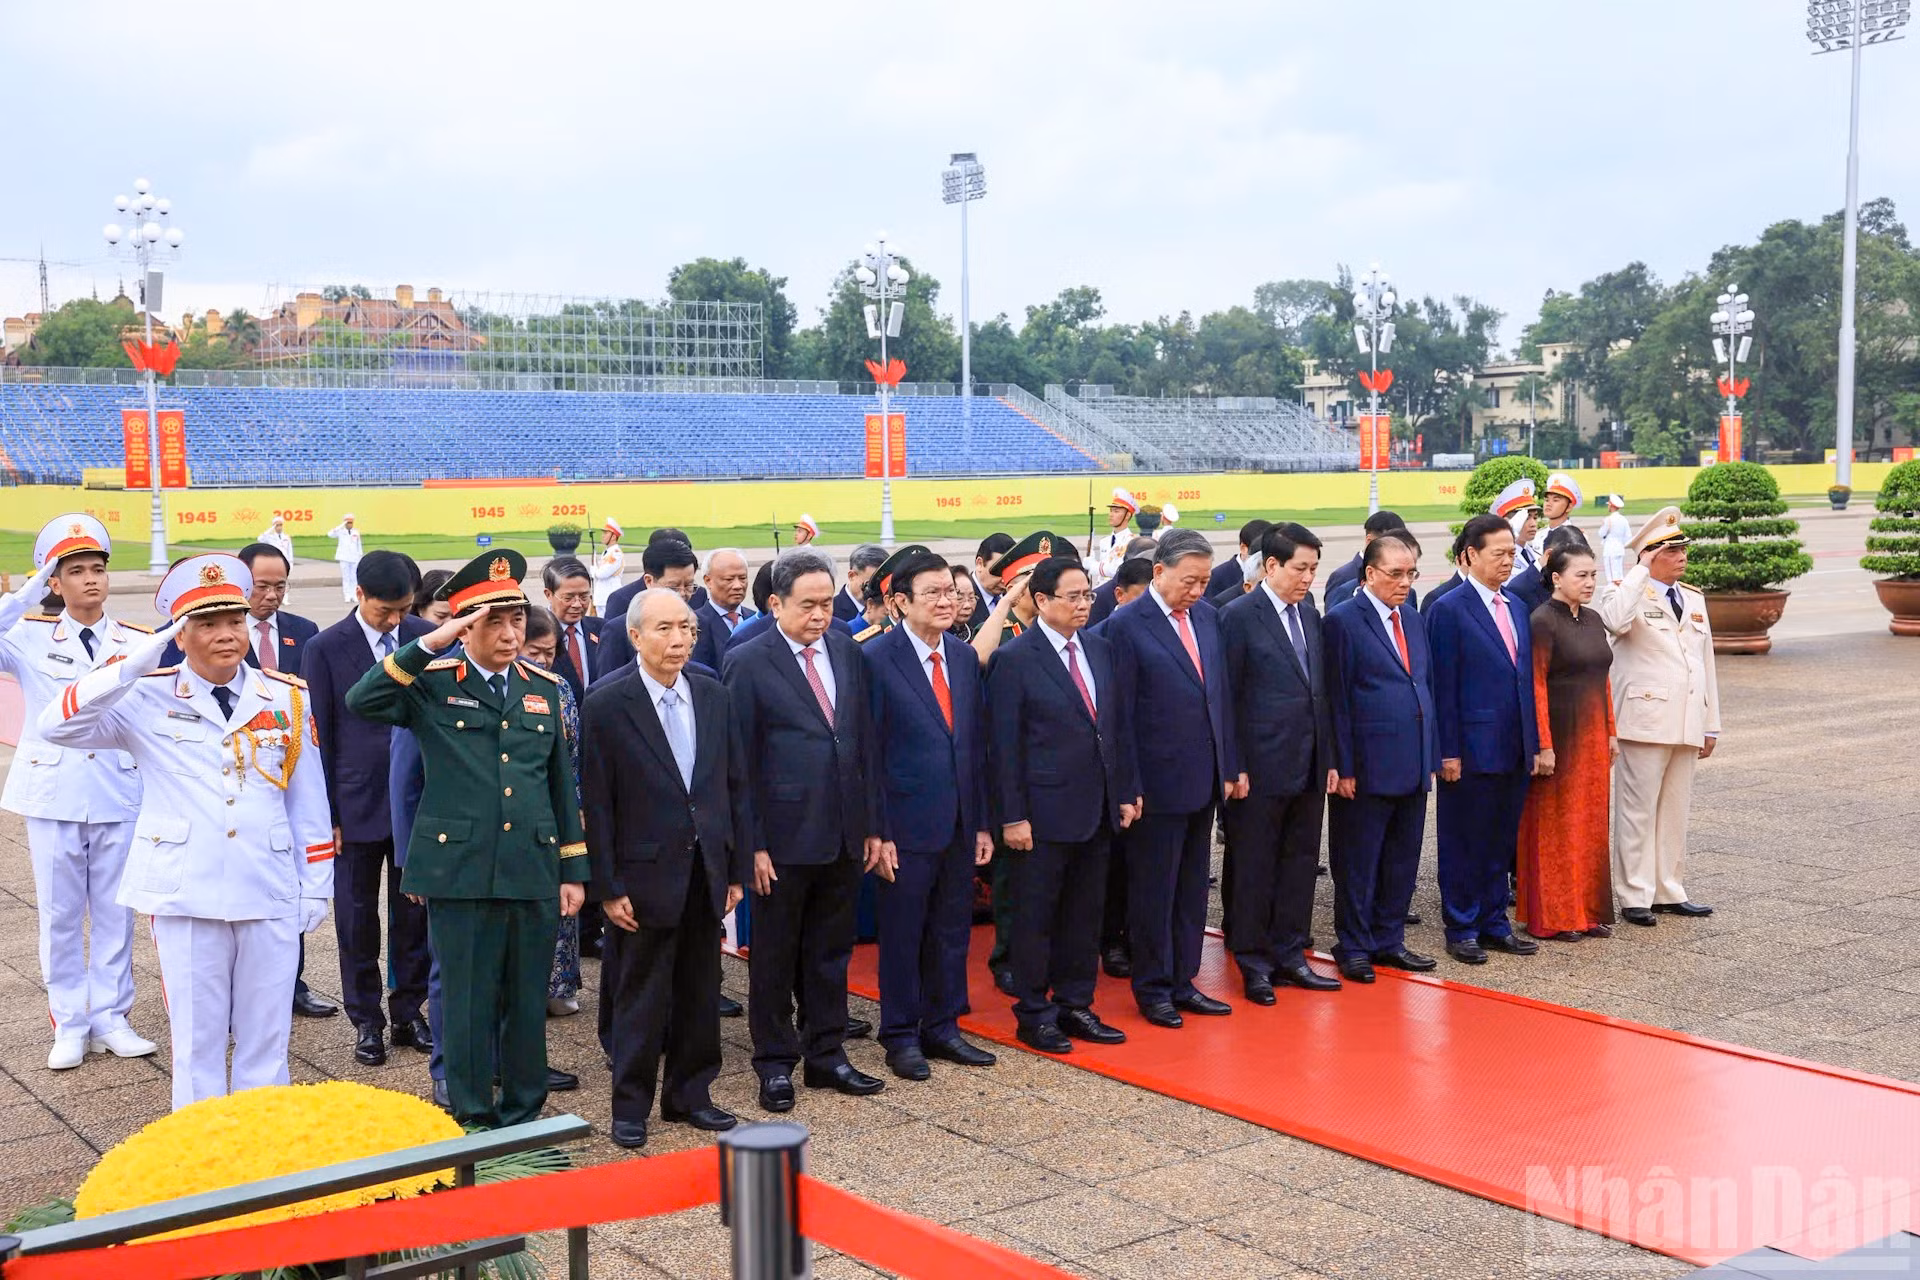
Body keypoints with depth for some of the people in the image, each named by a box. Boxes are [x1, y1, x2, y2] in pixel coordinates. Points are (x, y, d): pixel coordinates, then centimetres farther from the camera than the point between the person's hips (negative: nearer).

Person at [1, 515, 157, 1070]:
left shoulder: (137, 643, 2)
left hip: (119, 795, 1)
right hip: (53, 796, -1)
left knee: (115, 912, 8)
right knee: (60, 914, 7)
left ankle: (110, 1019, 19)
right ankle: (70, 1025, 18)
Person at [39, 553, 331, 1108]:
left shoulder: (287, 698, 5)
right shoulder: (149, 699, -1)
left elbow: (308, 800, 8)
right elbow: (57, 725, -13)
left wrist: (316, 885, 8)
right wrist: (132, 665, -21)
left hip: (271, 896, 2)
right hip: (186, 896, -2)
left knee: (266, 1039, 10)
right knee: (196, 1040, 8)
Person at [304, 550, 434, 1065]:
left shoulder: (427, 637, 1)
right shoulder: (326, 648, -6)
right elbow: (321, 735, -3)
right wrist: (327, 812, -5)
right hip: (357, 803, -2)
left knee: (415, 912, 9)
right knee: (358, 917, 8)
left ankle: (409, 1012, 23)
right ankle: (366, 1020, 20)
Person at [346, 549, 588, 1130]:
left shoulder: (545, 687, 10)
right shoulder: (431, 681, -1)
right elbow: (360, 702, -20)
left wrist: (573, 869, 11)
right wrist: (428, 645, -21)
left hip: (533, 870, 4)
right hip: (459, 870, -3)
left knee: (528, 1001, 11)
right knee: (467, 1001, 5)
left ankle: (524, 1117, 24)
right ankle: (471, 1120, 19)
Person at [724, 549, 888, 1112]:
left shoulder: (847, 653, 7)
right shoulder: (747, 663, -8)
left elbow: (865, 742, 11)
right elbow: (740, 761, -8)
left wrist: (872, 826, 9)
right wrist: (752, 844, -11)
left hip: (844, 834, 5)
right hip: (785, 836, -5)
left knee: (831, 953, 14)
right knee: (775, 956, 8)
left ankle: (826, 1055, 26)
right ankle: (775, 1064, 20)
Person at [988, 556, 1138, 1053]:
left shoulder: (1101, 650, 9)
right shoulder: (1014, 660, -10)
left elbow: (1120, 726, 13)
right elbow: (1006, 745, -11)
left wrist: (1128, 790, 8)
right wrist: (1013, 816, -13)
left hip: (1099, 808, 6)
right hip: (1046, 811, -6)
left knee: (1085, 914, 13)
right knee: (1037, 916, 5)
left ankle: (1075, 1006, 25)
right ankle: (1033, 1015, 16)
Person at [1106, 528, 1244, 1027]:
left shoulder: (1207, 617, 9)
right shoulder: (1126, 625, -11)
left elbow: (1221, 697, 13)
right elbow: (1120, 713, -11)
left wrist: (1232, 766, 10)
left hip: (1204, 780, 6)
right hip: (1158, 783, -6)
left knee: (1192, 888, 14)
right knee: (1153, 891, 4)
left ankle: (1182, 983, 25)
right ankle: (1152, 990, 17)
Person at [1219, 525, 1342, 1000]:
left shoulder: (1309, 614, 11)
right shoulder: (1239, 615, -8)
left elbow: (1320, 690, 15)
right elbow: (1228, 695, -9)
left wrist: (1330, 757, 11)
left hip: (1310, 766, 7)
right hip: (1263, 765, -6)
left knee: (1300, 862, 12)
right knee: (1254, 868, 3)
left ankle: (1289, 956, 23)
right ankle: (1254, 962, 14)